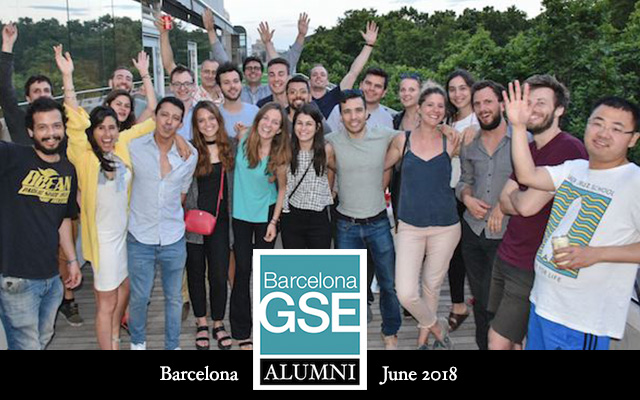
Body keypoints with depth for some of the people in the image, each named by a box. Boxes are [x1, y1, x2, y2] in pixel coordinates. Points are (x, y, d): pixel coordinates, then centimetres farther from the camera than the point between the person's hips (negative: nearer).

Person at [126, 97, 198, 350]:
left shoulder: (190, 154, -3)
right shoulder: (134, 148, -8)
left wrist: (170, 216, 10)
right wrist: (142, 215, 4)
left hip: (174, 239, 2)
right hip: (140, 238, -1)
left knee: (174, 297, 13)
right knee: (139, 297, 9)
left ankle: (172, 346, 32)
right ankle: (137, 341, 36)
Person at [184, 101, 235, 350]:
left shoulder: (231, 147, 3)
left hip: (220, 221, 1)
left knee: (219, 274, 2)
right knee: (196, 273, 12)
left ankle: (218, 323, 24)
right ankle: (201, 323, 30)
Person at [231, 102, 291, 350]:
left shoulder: (279, 155, -13)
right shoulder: (243, 138, -11)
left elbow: (282, 189, -4)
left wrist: (274, 222, -7)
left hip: (266, 214, -1)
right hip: (241, 213, 1)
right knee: (242, 269, 2)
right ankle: (241, 331, 13)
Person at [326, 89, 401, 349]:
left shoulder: (384, 136, -6)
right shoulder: (332, 141, -7)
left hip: (379, 223, 1)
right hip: (347, 225, 0)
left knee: (389, 284, 10)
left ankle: (391, 333, 31)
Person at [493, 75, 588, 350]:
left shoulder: (569, 149, -18)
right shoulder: (526, 149, 10)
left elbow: (527, 205, -23)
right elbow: (505, 202, 7)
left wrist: (514, 196, -2)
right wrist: (522, 199, -12)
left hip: (532, 268, -8)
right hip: (506, 256, 8)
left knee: (498, 342, -2)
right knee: (511, 340, 18)